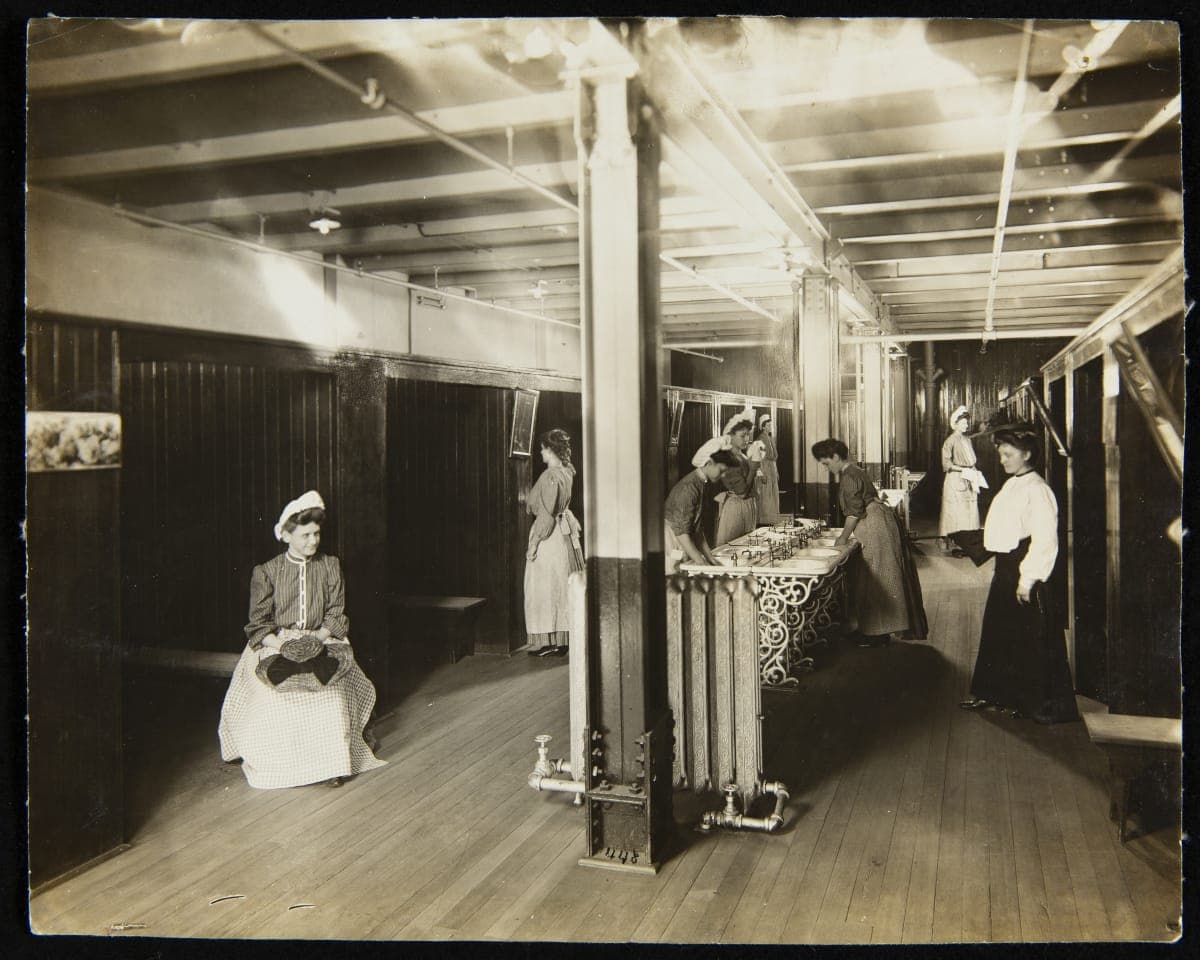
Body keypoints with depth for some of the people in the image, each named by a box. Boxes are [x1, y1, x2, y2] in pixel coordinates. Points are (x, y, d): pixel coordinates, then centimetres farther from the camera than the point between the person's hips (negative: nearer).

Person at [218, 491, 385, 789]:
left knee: (332, 696, -25)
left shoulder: (330, 566, 7)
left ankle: (332, 762, -13)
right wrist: (280, 644, -19)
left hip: (321, 643, 1)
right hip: (275, 645, -1)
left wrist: (318, 637, -14)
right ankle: (270, 766, -9)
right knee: (272, 699, -26)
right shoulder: (266, 572, 2)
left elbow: (336, 614, 4)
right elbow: (259, 623, -1)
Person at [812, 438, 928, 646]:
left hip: (876, 526, -10)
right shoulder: (853, 471, 16)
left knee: (876, 579, -4)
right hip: (878, 523, 10)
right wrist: (846, 534, 17)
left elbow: (855, 512, -17)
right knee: (876, 579, 13)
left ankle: (879, 632, 1)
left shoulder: (848, 477, -15)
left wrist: (843, 537, -8)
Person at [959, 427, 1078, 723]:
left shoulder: (1037, 490, -17)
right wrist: (1002, 568, 17)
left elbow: (1045, 540, -22)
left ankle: (1046, 706, 11)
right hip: (1005, 569, 10)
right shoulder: (1011, 485, 13)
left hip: (1026, 574, -10)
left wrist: (1028, 579, -22)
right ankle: (993, 694, 30)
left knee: (1032, 641, -1)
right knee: (998, 634, 17)